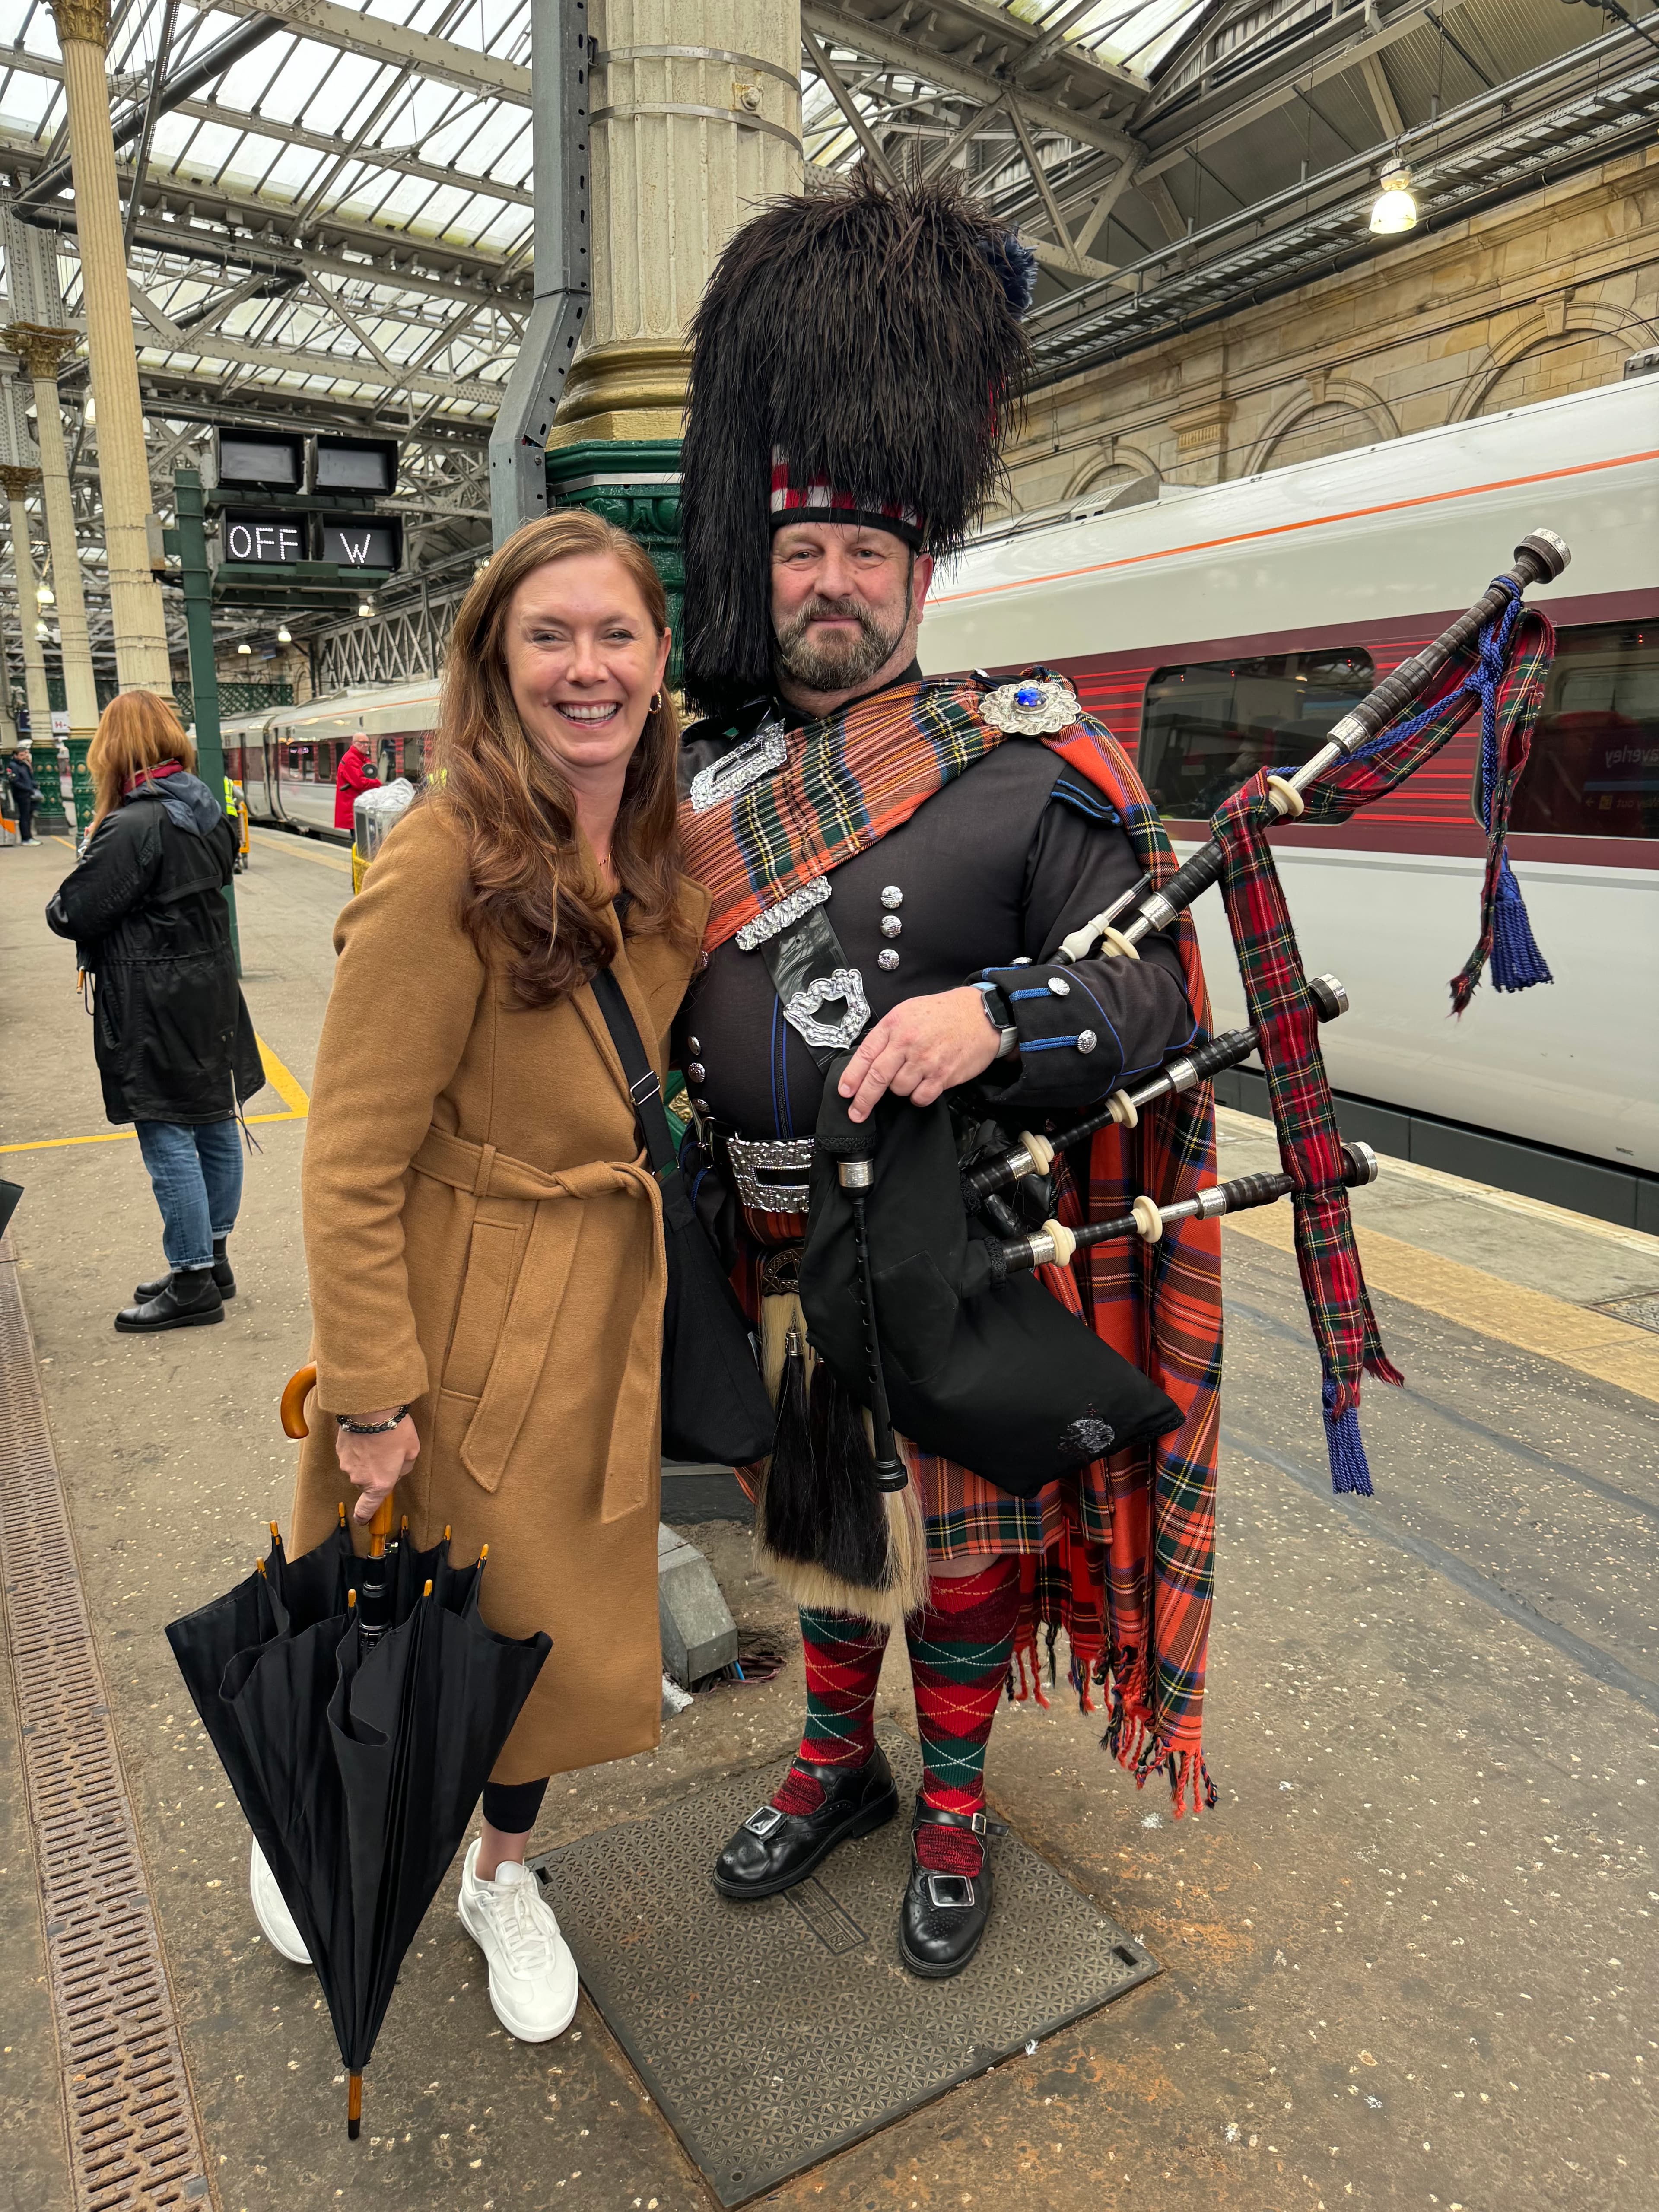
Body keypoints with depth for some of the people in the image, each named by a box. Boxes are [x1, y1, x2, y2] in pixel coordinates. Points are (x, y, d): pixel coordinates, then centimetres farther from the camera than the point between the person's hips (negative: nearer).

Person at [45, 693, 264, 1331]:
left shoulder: (133, 827, -19)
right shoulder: (205, 810, 7)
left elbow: (74, 914, -18)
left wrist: (58, 906, 5)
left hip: (156, 1012, -9)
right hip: (211, 998, 9)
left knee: (169, 1142, 0)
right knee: (215, 1128, 14)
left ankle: (193, 1283, 8)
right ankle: (212, 1259, 28)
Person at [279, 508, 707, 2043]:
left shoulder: (663, 853, 1)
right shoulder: (444, 868, -21)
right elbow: (352, 1168, -19)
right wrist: (371, 1397, -18)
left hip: (606, 1310, 6)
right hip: (468, 1319, -6)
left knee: (558, 1610, 20)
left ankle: (504, 1877, 47)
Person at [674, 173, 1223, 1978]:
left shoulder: (1027, 766, -10)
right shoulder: (712, 777, 3)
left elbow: (1156, 996, -14)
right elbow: (655, 987, 14)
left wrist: (992, 1016, -32)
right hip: (772, 1253, 4)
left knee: (963, 1539, 14)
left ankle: (953, 1808, 40)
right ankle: (838, 1759, 47)